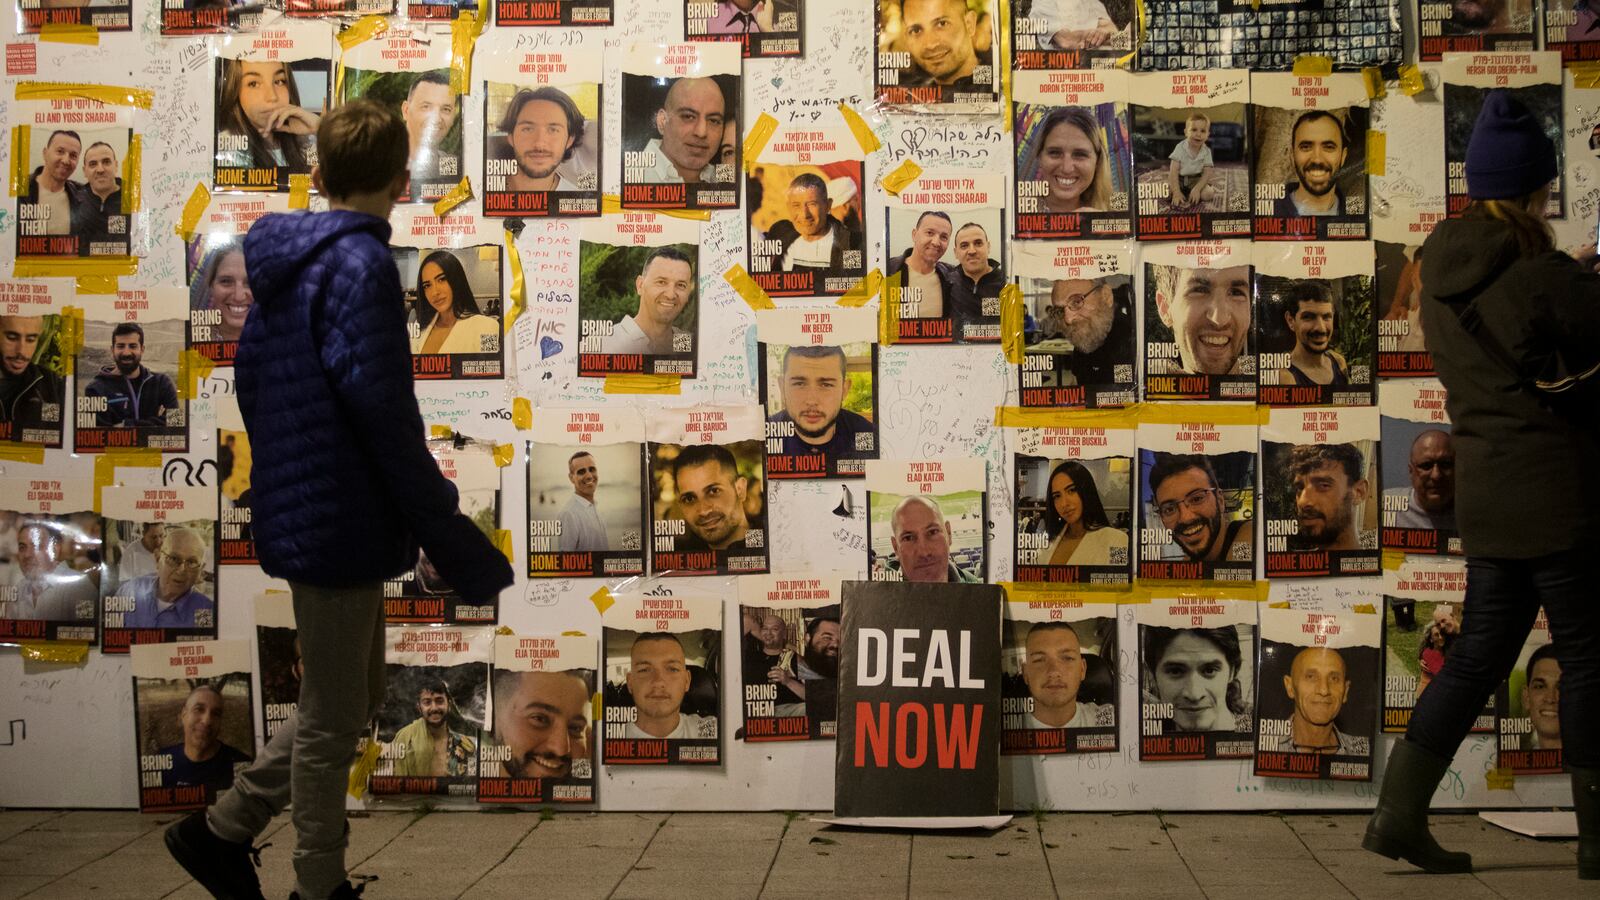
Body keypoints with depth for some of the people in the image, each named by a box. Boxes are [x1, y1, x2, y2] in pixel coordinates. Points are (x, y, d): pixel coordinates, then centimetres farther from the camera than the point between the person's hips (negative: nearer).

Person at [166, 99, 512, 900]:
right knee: (335, 718, 5)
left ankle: (223, 828, 26)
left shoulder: (284, 260, 10)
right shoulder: (361, 265, -18)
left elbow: (248, 372, 18)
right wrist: (444, 530, -16)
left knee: (356, 695, 20)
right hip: (343, 523, -9)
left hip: (295, 503, 9)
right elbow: (384, 413, -21)